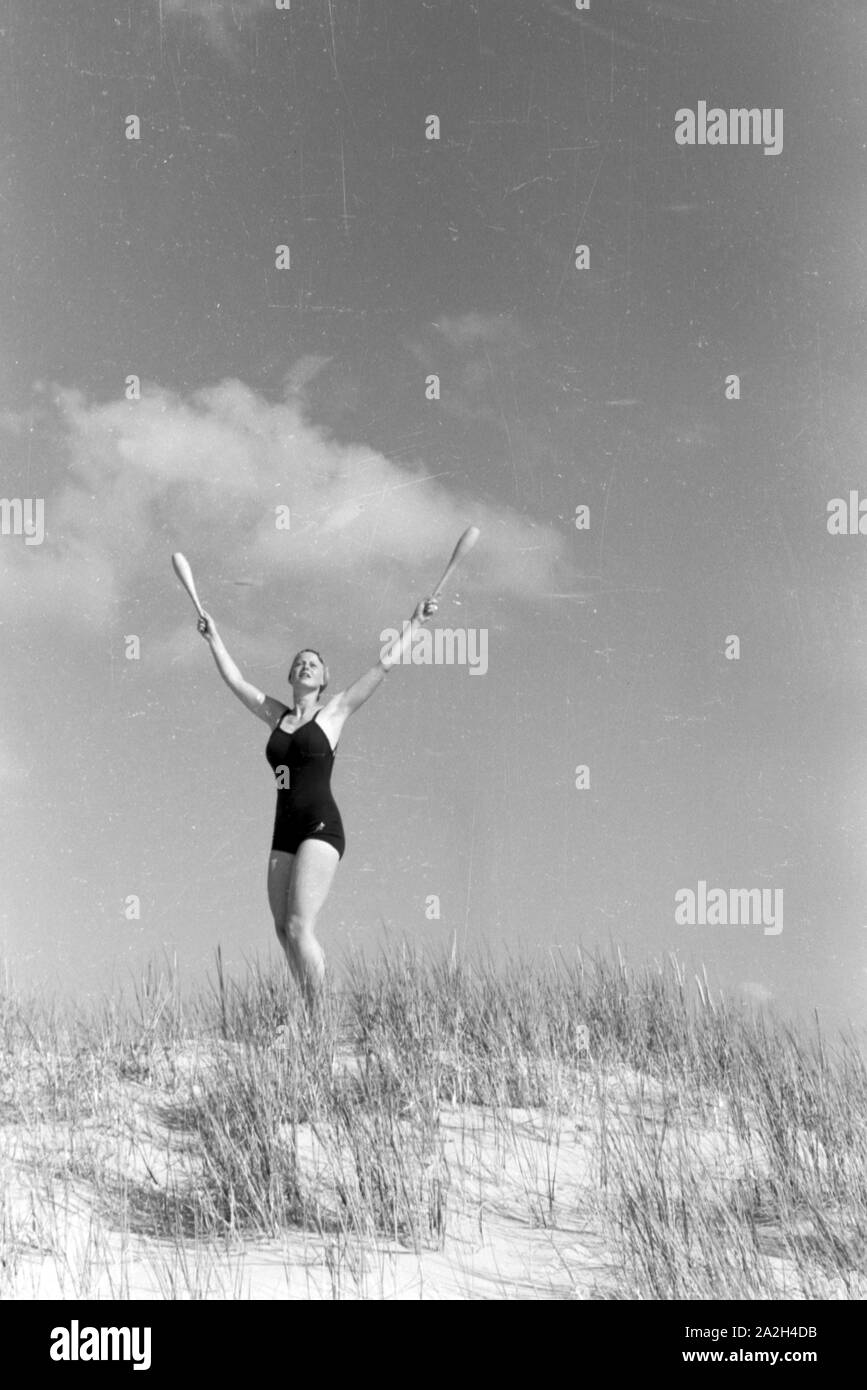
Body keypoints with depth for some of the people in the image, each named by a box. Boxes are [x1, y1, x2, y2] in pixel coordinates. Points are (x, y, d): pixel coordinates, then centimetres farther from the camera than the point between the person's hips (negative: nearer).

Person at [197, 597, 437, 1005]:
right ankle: (311, 1014, 8)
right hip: (285, 832, 6)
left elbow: (384, 664, 5)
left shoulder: (334, 711, 5)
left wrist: (414, 625, 8)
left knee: (299, 927, -17)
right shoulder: (277, 716, 18)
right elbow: (235, 681, 28)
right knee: (284, 931, 1)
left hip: (321, 827, -6)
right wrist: (213, 638, 32)